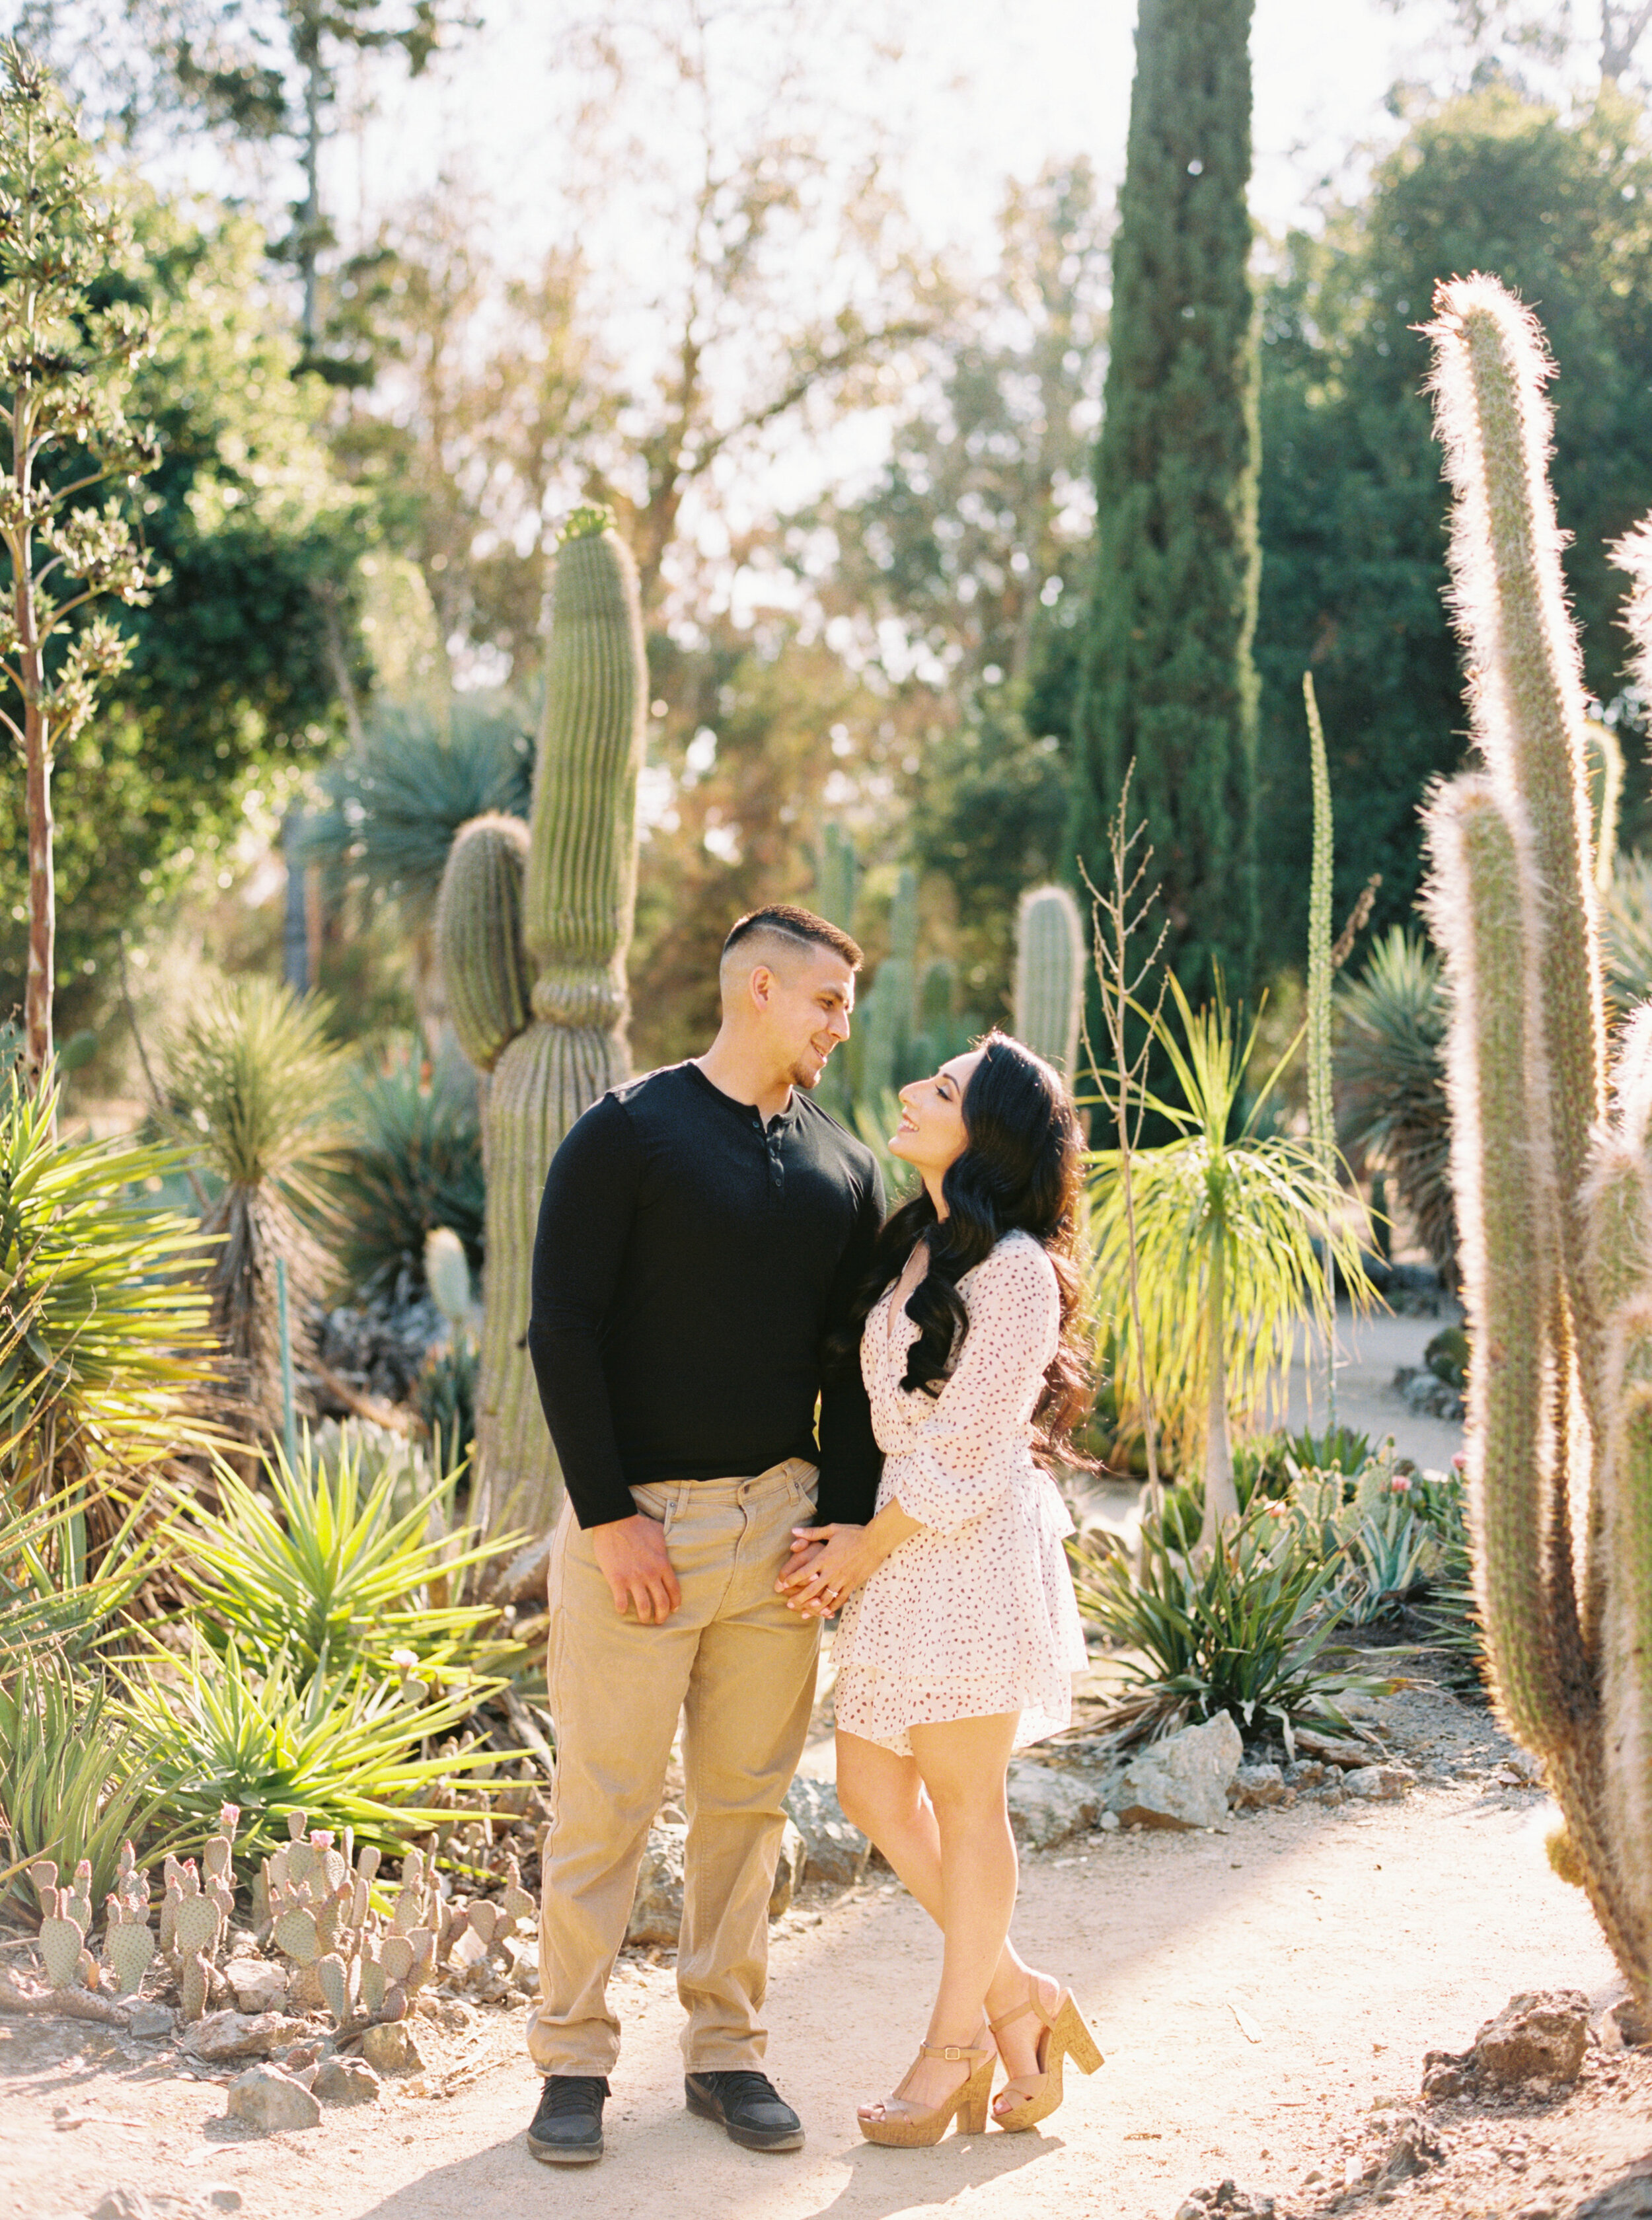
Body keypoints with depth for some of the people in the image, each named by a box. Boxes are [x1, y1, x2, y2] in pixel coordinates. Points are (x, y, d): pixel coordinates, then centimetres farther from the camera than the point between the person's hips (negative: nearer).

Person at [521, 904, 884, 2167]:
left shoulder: (844, 1172, 12)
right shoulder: (628, 1135, -5)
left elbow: (853, 1364, 15)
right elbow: (563, 1330, -9)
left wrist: (842, 1520, 5)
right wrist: (610, 1514, -14)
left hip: (780, 1522, 5)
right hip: (639, 1519, -5)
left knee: (747, 1800, 10)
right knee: (605, 1802, -1)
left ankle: (727, 2049, 20)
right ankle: (574, 2060, 10)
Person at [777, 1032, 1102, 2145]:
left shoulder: (1016, 1271, -15)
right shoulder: (912, 1248, 11)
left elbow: (961, 1456, -15)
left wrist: (863, 1550, -7)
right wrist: (852, 1538, 3)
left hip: (977, 1550, -9)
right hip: (902, 1547, 9)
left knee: (964, 1799, 2)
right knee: (873, 1787, 9)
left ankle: (957, 2041, 16)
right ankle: (1021, 1995, 22)